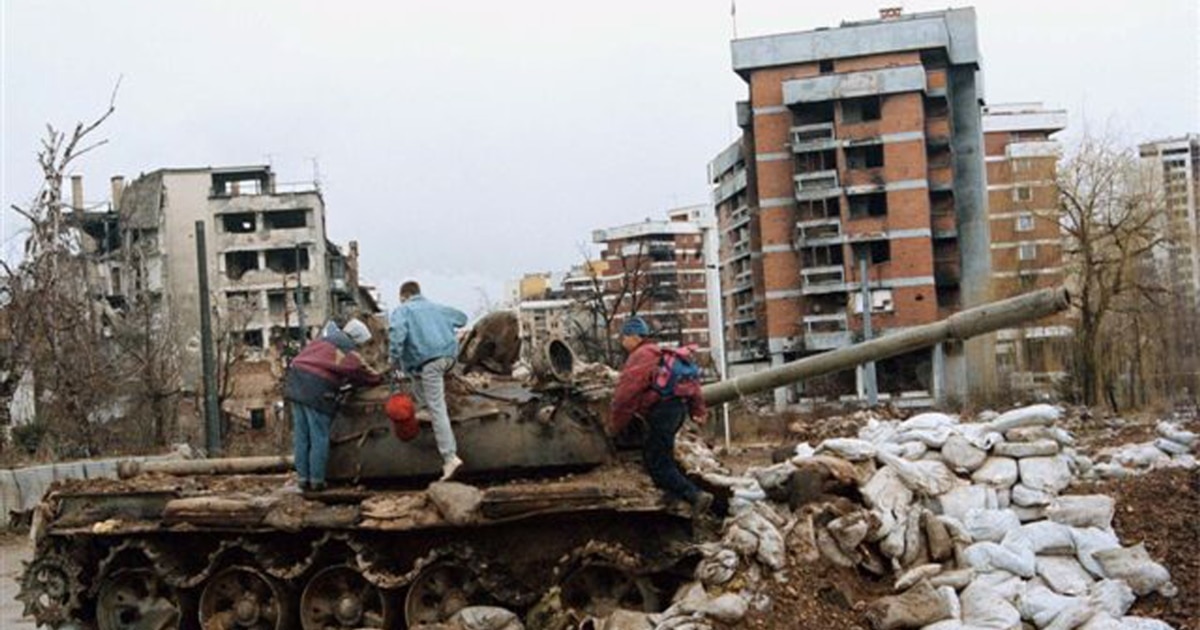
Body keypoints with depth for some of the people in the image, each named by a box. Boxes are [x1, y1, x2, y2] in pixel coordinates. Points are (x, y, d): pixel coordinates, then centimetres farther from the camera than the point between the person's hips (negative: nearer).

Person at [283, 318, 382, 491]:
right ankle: (316, 480, 3)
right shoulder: (349, 353, -1)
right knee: (319, 437, 1)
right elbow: (364, 374, 8)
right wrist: (379, 378, 29)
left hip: (295, 383, 7)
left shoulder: (323, 339, 20)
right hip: (316, 389, -7)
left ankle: (303, 478, 14)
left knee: (301, 435, 10)